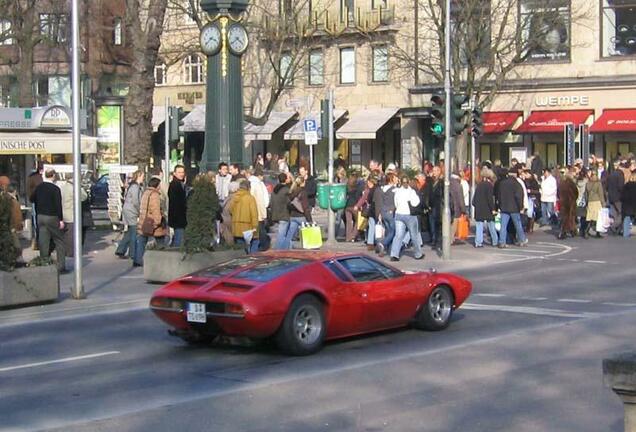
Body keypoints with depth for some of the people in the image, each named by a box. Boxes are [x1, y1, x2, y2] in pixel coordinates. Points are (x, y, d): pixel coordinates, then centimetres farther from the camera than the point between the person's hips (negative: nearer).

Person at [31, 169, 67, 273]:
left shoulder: (39, 187, 3)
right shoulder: (55, 188, -13)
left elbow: (32, 199, 16)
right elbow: (58, 205, -16)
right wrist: (61, 220, -13)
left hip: (40, 216, 5)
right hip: (52, 217, -5)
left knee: (43, 242, 8)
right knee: (59, 242, 3)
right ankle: (61, 267, 0)